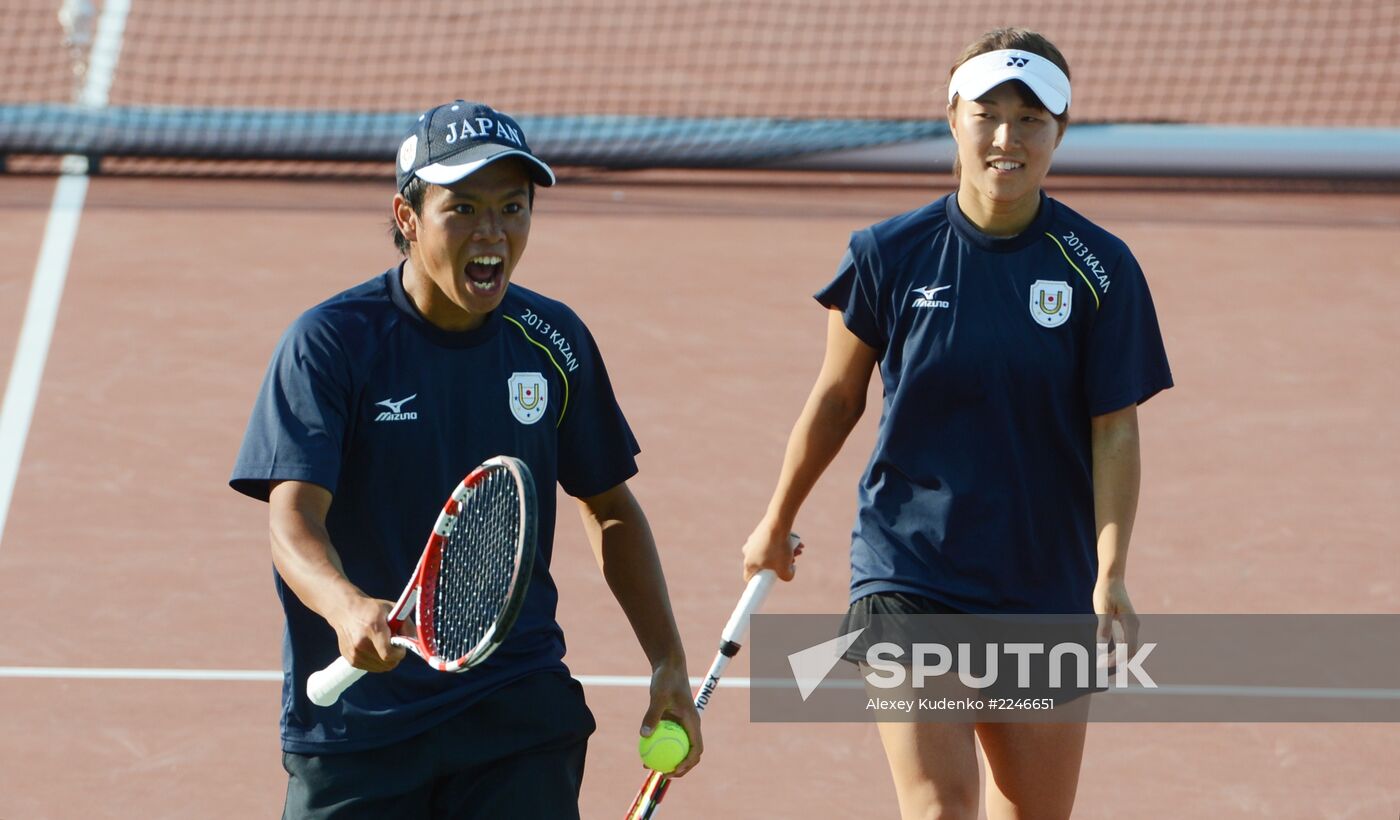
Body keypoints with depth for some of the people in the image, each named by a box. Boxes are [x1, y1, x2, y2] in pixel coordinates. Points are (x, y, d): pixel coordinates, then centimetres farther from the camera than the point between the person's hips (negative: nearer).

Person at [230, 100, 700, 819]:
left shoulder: (553, 342, 3)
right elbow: (293, 518, -20)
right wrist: (347, 607, -41)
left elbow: (609, 508, 16)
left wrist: (669, 663, 9)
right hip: (354, 721, -2)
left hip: (520, 714, 2)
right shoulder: (329, 342, -9)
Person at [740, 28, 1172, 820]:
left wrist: (1111, 573, -18)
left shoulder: (1100, 269, -4)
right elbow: (838, 397, 10)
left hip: (1046, 589, 2)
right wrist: (777, 524, 21)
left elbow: (1115, 428, -5)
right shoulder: (891, 254, -4)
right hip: (910, 570, -2)